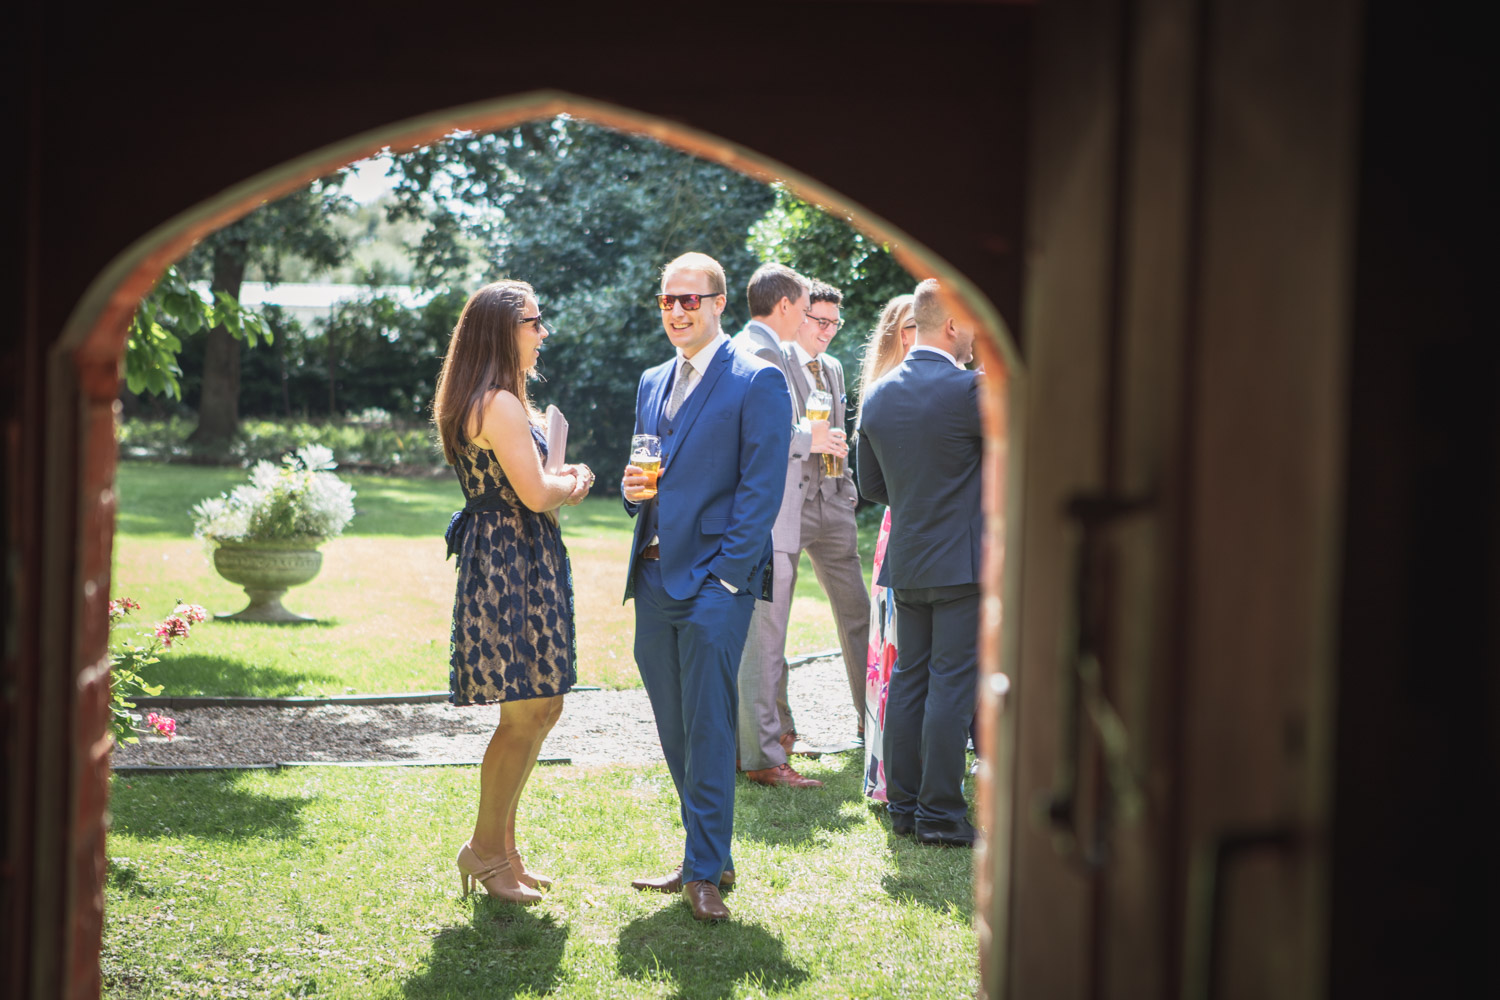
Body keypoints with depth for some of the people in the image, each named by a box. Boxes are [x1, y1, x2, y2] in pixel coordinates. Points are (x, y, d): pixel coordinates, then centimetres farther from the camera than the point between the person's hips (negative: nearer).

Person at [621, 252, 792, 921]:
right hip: (654, 580, 7)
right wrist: (632, 489, 2)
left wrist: (727, 573, -15)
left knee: (708, 728, -8)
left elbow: (762, 489, -9)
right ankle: (708, 857, 19)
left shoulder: (757, 382, -5)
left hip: (716, 581, -7)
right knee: (676, 732, 10)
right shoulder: (652, 384, 18)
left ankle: (705, 871, -2)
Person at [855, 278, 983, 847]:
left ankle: (902, 805, 16)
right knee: (952, 684, -2)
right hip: (961, 564, -6)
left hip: (906, 563, 7)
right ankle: (939, 812, 0)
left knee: (908, 680, 12)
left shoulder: (878, 395, 6)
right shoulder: (969, 389, -15)